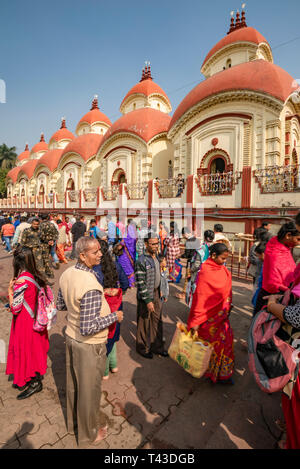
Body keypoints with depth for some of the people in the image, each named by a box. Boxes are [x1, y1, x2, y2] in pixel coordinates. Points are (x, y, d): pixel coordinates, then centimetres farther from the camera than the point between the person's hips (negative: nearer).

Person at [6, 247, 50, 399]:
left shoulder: (21, 281, -26)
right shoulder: (36, 276, -3)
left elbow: (15, 308, -20)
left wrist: (10, 289, -11)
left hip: (25, 323, -7)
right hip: (36, 319, 8)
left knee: (26, 349, 11)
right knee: (35, 348, 22)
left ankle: (34, 382, 28)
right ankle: (36, 376, 41)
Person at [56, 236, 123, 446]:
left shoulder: (67, 274, -7)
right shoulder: (91, 287, -34)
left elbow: (60, 305, 6)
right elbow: (88, 328, -31)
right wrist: (114, 316, -19)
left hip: (71, 337, 8)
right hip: (89, 344, -8)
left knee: (73, 383, 27)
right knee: (89, 389, 17)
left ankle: (74, 421, 53)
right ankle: (89, 433, 42)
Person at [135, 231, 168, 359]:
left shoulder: (156, 257, 5)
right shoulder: (142, 261, -21)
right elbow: (141, 283, -20)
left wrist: (159, 293, 17)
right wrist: (148, 301, -19)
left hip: (156, 294, 7)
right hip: (146, 296, -7)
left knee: (157, 321, 17)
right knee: (144, 323, 10)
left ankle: (157, 346, 34)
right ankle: (143, 348, 30)